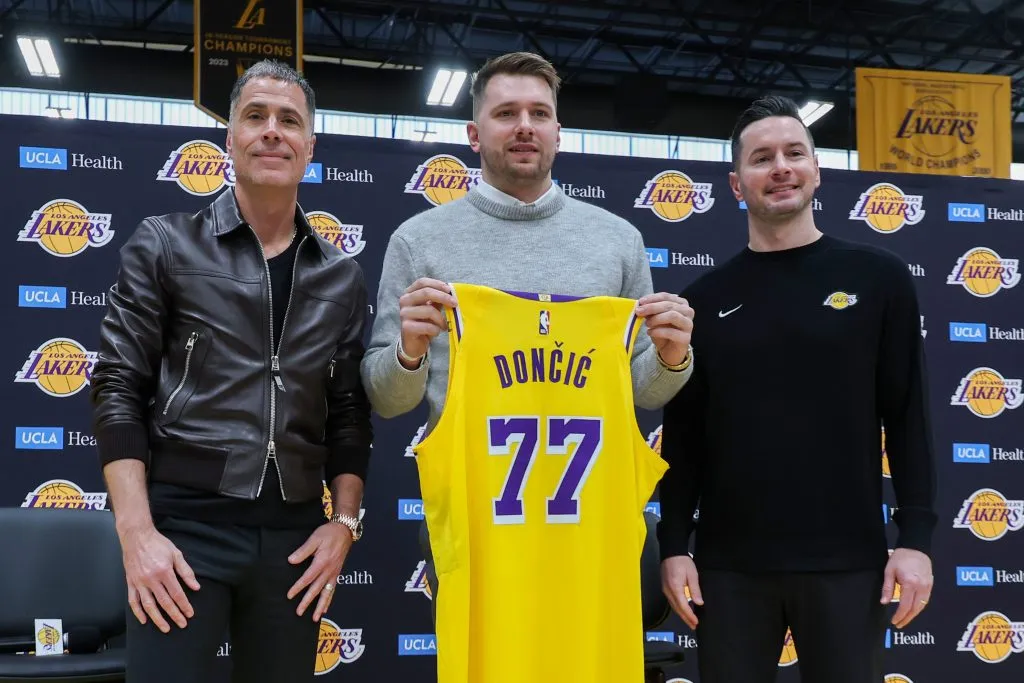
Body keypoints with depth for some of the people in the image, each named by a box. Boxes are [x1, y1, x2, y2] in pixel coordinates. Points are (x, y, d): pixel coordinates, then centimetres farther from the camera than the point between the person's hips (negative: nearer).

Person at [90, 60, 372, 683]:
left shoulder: (343, 277, 10)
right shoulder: (164, 245, 2)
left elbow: (350, 414, 12)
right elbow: (118, 388, -2)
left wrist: (345, 522, 2)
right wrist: (137, 531, -10)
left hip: (295, 534, 3)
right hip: (184, 522, -3)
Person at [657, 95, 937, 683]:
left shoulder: (877, 278, 2)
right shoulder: (706, 299, 6)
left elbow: (908, 416, 0)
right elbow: (683, 434, 6)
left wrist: (917, 538, -6)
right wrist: (674, 546, 1)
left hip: (846, 560, -1)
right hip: (729, 563, 1)